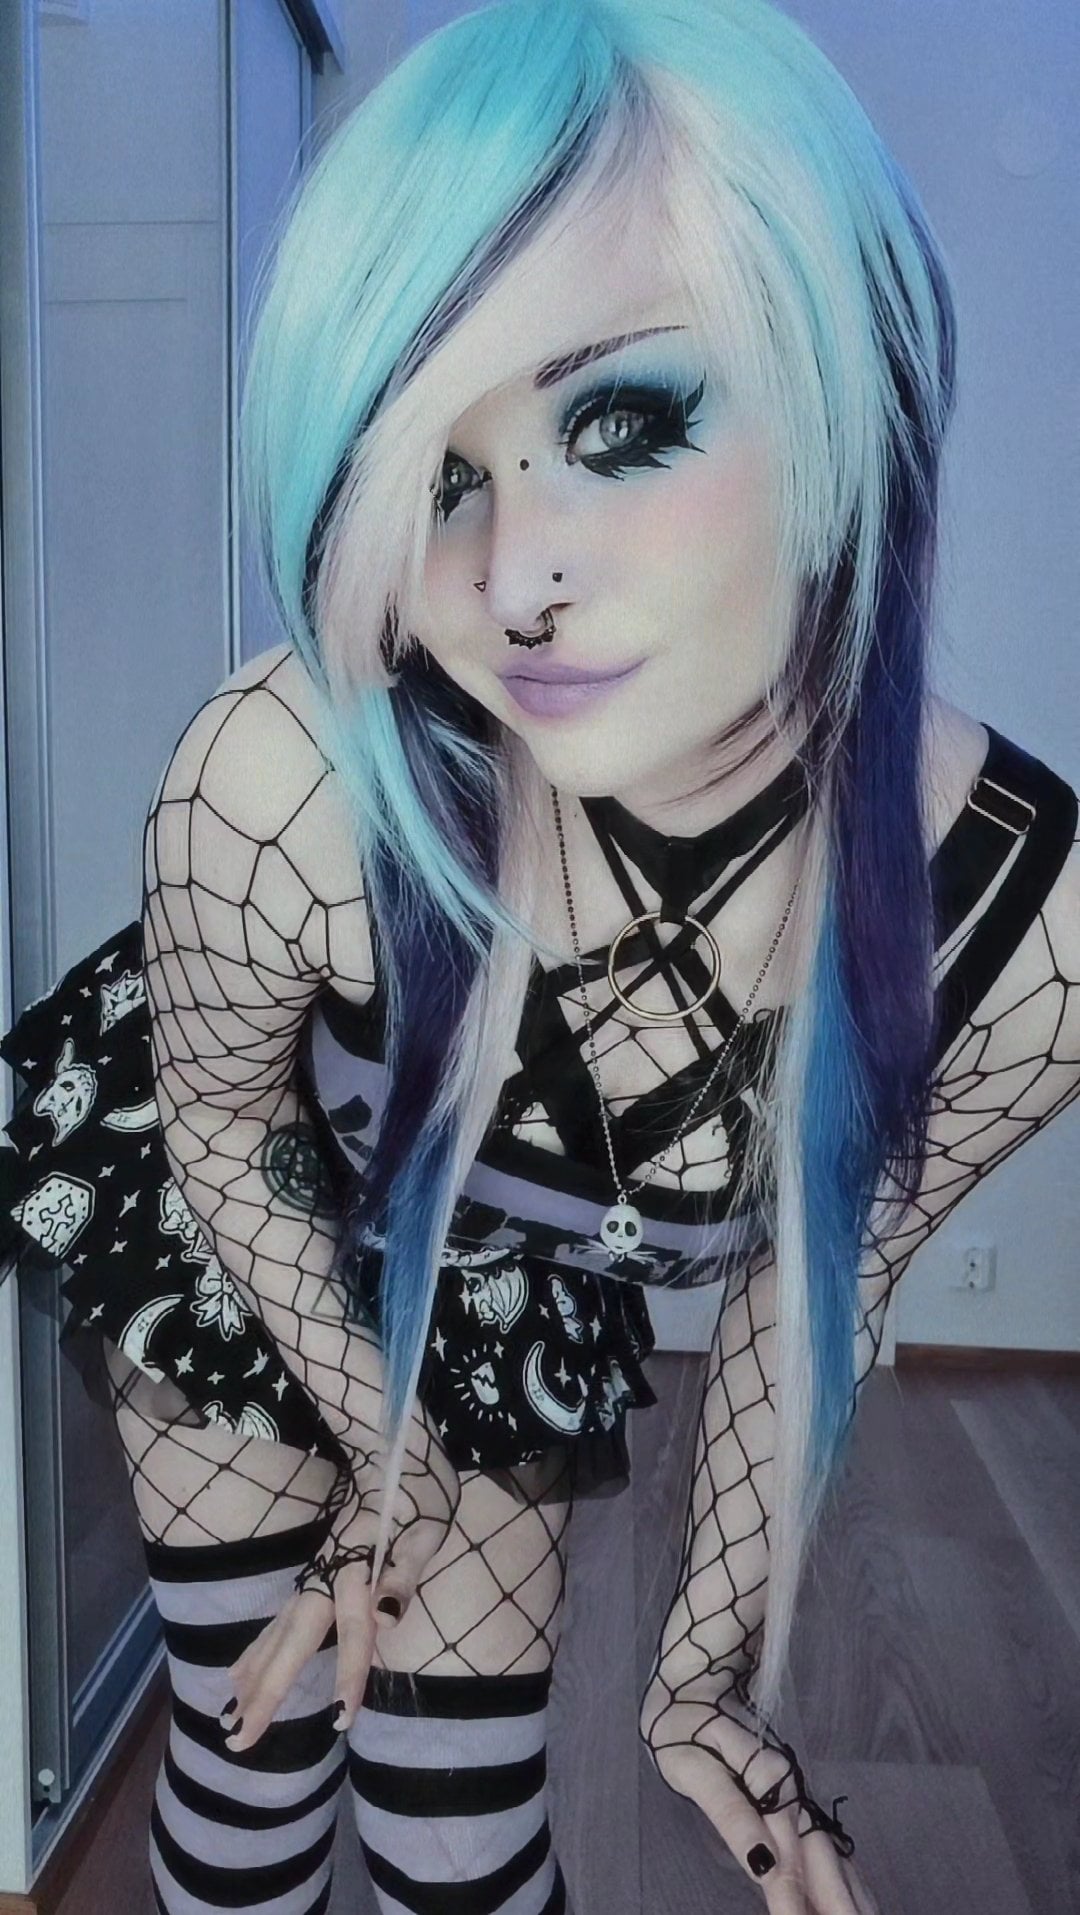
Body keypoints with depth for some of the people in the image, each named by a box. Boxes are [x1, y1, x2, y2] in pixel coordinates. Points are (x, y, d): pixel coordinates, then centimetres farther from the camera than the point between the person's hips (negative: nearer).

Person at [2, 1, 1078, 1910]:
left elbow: (807, 1286, -12)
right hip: (230, 1239, -1)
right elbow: (220, 1126, -16)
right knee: (255, 1758, 15)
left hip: (515, 1293, 2)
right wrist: (384, 1463, -4)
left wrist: (707, 1668, -2)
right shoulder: (281, 790, -38)